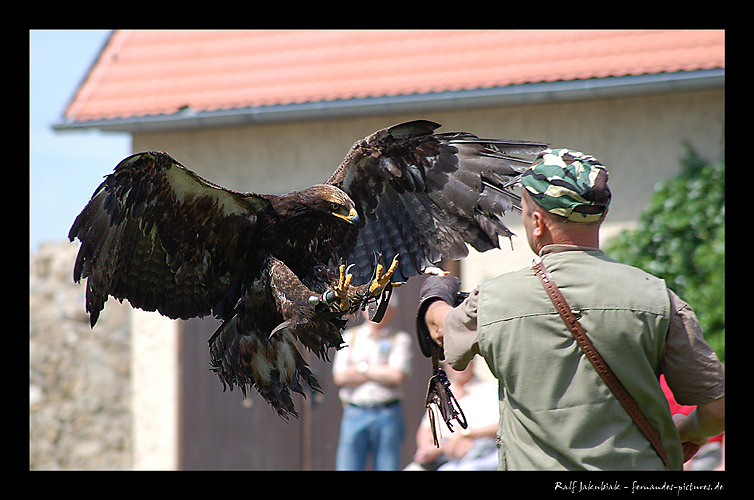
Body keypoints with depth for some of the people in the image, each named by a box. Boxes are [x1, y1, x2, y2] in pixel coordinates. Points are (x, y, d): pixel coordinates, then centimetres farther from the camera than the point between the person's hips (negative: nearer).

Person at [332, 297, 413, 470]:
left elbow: (397, 376, -8)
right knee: (347, 466, -6)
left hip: (388, 416, -1)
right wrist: (382, 373, -2)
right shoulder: (349, 337, 12)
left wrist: (362, 367, 0)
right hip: (354, 415, 1)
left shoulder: (400, 339, 7)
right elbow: (340, 376, 0)